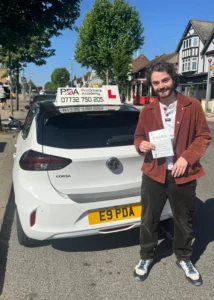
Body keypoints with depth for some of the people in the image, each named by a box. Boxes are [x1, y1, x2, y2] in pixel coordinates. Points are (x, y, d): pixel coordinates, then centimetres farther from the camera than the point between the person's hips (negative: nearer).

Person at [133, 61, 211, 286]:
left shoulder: (192, 106, -4)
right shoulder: (147, 111, 2)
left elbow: (204, 136, -1)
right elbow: (138, 136, 13)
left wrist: (186, 158, -15)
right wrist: (141, 145, -11)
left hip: (183, 175, -1)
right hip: (153, 174, 1)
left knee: (184, 220, 16)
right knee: (148, 220, 12)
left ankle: (184, 259, 40)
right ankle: (146, 257, 36)